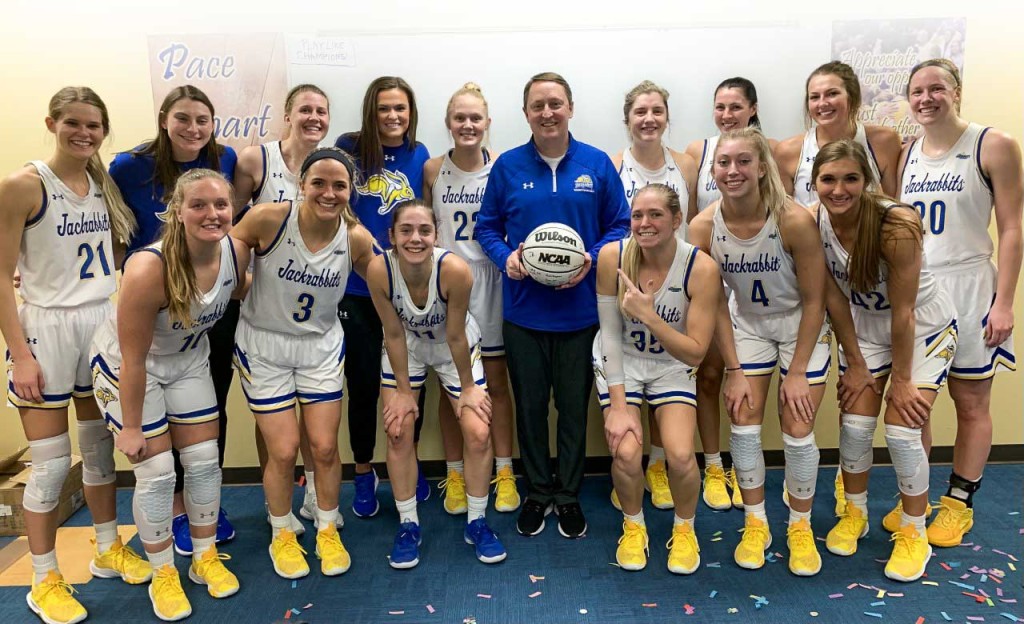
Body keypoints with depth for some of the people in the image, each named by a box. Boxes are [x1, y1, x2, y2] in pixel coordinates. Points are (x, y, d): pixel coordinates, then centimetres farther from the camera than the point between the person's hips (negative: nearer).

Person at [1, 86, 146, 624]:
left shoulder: (106, 184, 6)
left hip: (105, 326, 5)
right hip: (47, 330, -5)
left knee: (100, 448, 16)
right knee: (51, 464, 2)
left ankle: (109, 550, 33)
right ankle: (44, 580, 20)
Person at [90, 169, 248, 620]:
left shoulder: (236, 251, -20)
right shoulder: (148, 270, -36)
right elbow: (134, 360, -26)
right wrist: (131, 428, -18)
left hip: (188, 362, 5)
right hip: (124, 366, -5)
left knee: (204, 461, 7)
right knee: (157, 472, -2)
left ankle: (205, 559, 27)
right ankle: (162, 576, 20)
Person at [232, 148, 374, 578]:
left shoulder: (357, 238, -14)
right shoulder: (268, 219, -21)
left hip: (322, 346, 2)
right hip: (263, 345, -1)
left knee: (324, 447, 3)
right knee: (283, 451, 1)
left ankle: (328, 531, 30)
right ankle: (282, 537, 29)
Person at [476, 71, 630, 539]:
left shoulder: (597, 164, 0)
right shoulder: (507, 166, 2)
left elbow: (620, 225, 3)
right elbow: (487, 227, 7)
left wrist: (592, 259, -14)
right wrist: (505, 256, -13)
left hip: (580, 310, 0)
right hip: (523, 311, 1)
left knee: (574, 406, 11)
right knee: (529, 405, 12)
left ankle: (569, 495, 30)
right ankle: (537, 492, 32)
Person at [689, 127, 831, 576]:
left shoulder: (794, 221, -27)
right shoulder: (703, 228, -19)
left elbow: (814, 299, -17)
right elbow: (715, 304, -10)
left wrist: (798, 371, -13)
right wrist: (734, 370, -10)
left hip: (800, 325, -2)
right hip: (747, 324, 2)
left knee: (797, 430, -2)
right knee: (743, 424, 0)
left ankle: (800, 527, 22)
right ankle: (755, 524, 21)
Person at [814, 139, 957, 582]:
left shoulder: (896, 226, -31)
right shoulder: (814, 224, -18)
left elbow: (903, 312, -24)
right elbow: (835, 299, -9)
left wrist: (902, 380, -15)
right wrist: (854, 362, -4)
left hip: (925, 329, -4)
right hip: (866, 326, 4)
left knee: (902, 431, -9)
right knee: (855, 423, 0)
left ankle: (914, 535, 14)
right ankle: (855, 514, 25)